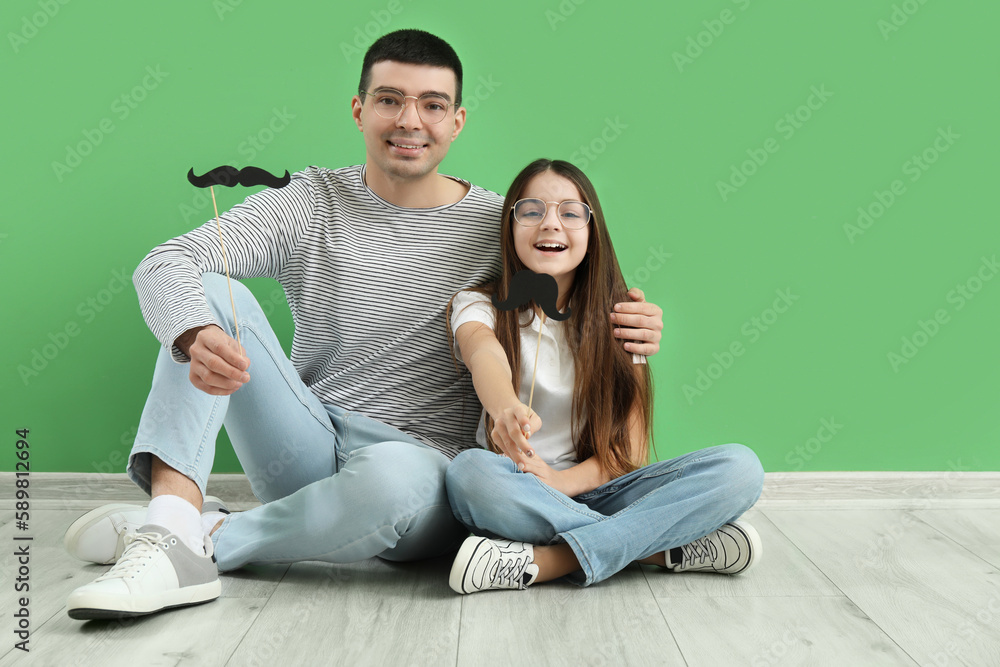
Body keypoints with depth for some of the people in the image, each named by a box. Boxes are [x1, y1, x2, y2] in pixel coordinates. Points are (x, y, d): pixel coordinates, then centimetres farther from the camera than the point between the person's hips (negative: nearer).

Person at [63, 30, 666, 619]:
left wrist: (634, 334, -17)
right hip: (309, 453, 3)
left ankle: (208, 540, -16)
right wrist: (197, 337, -34)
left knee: (393, 475, -40)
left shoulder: (500, 228, -1)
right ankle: (171, 520, -29)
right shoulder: (311, 204, 1)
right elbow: (164, 265, -10)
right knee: (211, 291, -13)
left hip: (422, 465, -2)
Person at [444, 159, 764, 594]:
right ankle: (670, 548, -26)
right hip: (516, 496, -1)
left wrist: (562, 480, -21)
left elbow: (631, 448, -1)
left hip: (596, 491, 2)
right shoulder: (480, 305, 0)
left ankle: (544, 562, -30)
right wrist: (507, 408, -51)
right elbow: (485, 354, -27)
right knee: (470, 472, -37)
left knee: (740, 467, -20)